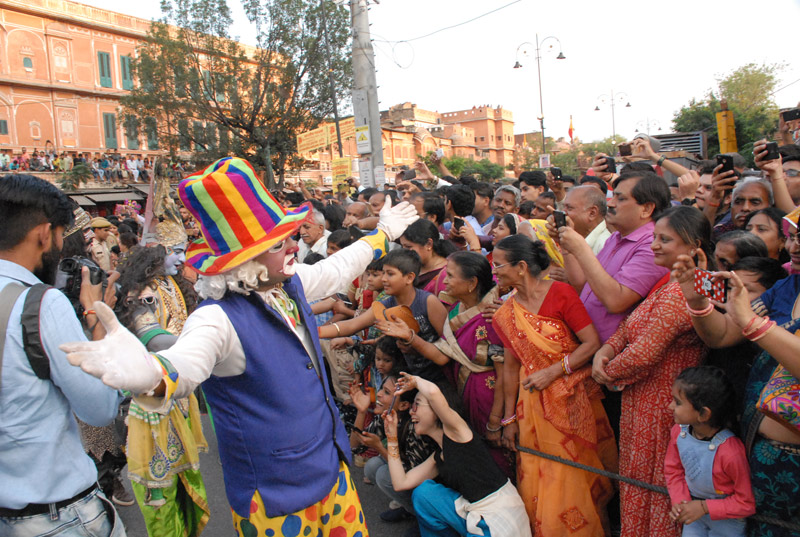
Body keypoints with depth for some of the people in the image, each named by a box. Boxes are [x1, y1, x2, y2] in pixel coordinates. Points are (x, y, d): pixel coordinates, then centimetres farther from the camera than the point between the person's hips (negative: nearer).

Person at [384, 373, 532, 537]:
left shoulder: (456, 431, -11)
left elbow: (433, 392, -28)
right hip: (476, 515, 8)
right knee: (423, 492, 1)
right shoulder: (438, 457, 12)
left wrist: (416, 380, -4)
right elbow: (401, 483, 9)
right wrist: (392, 435, 14)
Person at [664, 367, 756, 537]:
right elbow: (673, 469, 0)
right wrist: (679, 501, -14)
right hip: (694, 510, 5)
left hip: (726, 521, -4)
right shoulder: (678, 431, -17)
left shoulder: (731, 453, -35)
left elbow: (747, 503, -21)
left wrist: (704, 507, -23)